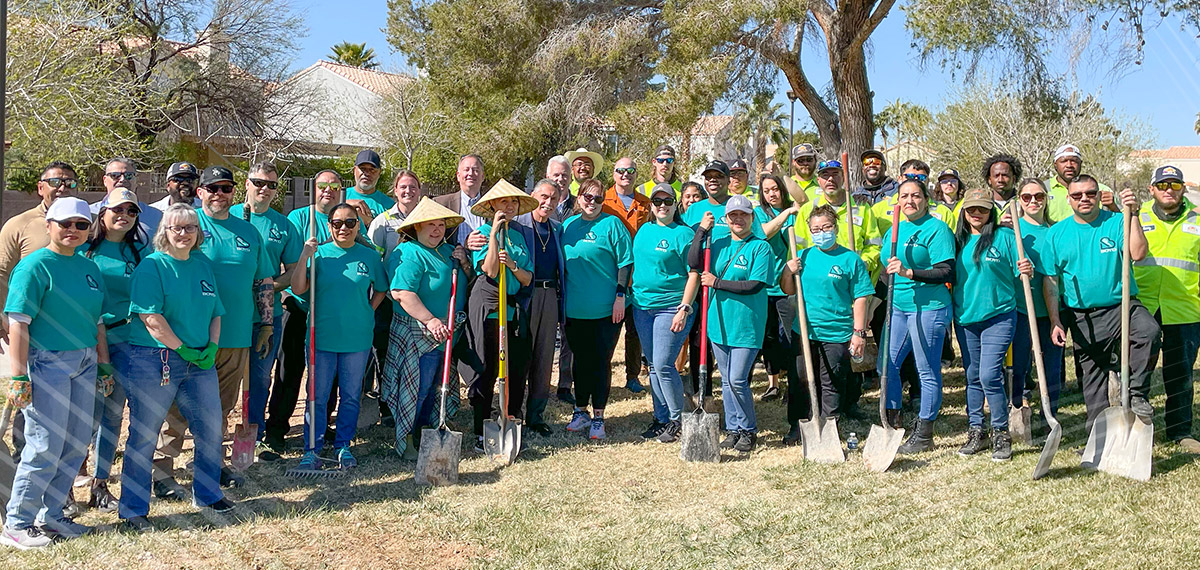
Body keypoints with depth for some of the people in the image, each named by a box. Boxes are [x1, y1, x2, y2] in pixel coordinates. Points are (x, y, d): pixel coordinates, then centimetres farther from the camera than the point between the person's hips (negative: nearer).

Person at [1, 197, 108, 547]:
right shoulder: (34, 266, -9)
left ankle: (50, 515, 24)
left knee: (76, 445, 10)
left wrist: (104, 363, 16)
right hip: (47, 362, -7)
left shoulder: (89, 268, 12)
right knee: (46, 446, -5)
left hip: (84, 364, 7)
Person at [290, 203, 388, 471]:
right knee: (318, 396, 4)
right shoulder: (318, 253, 0)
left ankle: (343, 446, 24)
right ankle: (311, 449, 14)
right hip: (322, 337, -1)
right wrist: (305, 256, -15)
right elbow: (298, 289, -7)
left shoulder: (369, 256, 4)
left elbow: (381, 289, 16)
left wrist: (368, 313, 4)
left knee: (351, 396, 10)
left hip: (357, 339, 1)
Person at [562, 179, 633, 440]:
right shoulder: (568, 225, 9)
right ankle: (580, 411, 24)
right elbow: (562, 262, 17)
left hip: (606, 308, -4)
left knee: (602, 361, 3)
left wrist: (620, 296, -12)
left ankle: (598, 417, 12)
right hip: (575, 308, 4)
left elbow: (625, 262, -6)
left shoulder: (612, 224, -4)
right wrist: (562, 299, 13)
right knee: (581, 360, 12)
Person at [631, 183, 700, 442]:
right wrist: (631, 293, 16)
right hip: (642, 306, 7)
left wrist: (684, 309, -17)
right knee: (653, 365, 12)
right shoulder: (644, 231, 13)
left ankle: (677, 420, 5)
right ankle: (661, 417, 22)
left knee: (663, 365, -10)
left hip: (671, 307, -7)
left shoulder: (683, 234, -8)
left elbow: (694, 274, -11)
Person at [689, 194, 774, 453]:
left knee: (737, 380, -7)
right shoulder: (719, 243, 10)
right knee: (726, 380, 12)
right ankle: (733, 429, 24)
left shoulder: (760, 248, -5)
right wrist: (702, 231, -9)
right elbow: (694, 263, -4)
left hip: (746, 324, -5)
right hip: (719, 323, 5)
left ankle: (748, 431, 10)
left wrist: (716, 283, -15)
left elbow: (754, 286, -15)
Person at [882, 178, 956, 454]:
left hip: (928, 307, -7)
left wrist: (909, 272, -26)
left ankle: (924, 435, 10)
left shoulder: (936, 228, -8)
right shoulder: (895, 229, 14)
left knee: (928, 371, 1)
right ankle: (892, 424, 21)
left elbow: (946, 272, -16)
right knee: (887, 365, 7)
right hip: (898, 307, 7)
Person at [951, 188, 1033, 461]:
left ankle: (1002, 435, 1)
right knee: (972, 377, 11)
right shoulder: (958, 240, 8)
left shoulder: (1005, 236, -3)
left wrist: (1027, 271, -24)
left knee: (989, 374, -13)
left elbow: (1021, 273, -3)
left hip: (999, 316, -5)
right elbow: (949, 276, 15)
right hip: (965, 318, 5)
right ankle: (975, 432, 21)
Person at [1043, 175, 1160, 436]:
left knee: (1149, 331, -34)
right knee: (1091, 377, 8)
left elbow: (1138, 254, -17)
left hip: (1121, 306, -2)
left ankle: (1137, 395, -20)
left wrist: (1132, 216, -22)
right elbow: (1050, 281, 5)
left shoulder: (1116, 222, -1)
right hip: (1082, 318, 2)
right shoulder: (1056, 233, 5)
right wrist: (1055, 322, -1)